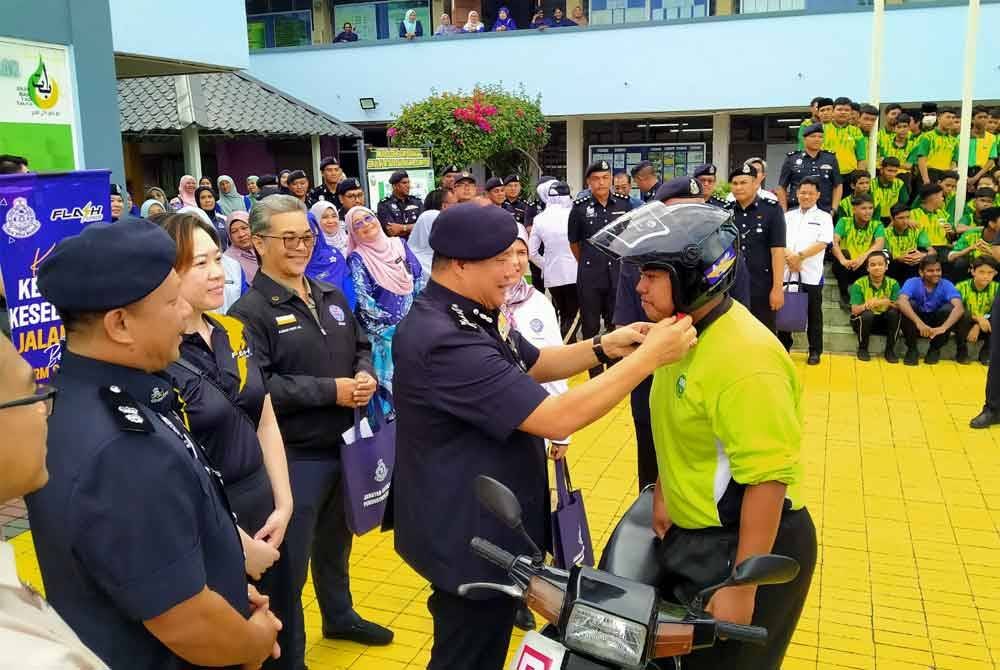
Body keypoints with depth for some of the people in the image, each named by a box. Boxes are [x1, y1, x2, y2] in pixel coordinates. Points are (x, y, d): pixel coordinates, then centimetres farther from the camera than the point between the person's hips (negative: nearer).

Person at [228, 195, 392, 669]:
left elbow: (361, 346, 15)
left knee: (335, 541, 26)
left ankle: (339, 616, 48)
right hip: (293, 456, -7)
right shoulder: (251, 311, -16)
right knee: (290, 559, 7)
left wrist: (365, 375, -9)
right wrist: (330, 390, -23)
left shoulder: (331, 297, 7)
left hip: (344, 445, 7)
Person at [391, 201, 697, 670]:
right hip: (468, 538, -10)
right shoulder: (443, 341, -32)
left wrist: (605, 347, -1)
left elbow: (533, 365, 16)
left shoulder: (474, 315, 3)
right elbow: (558, 419, -33)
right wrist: (650, 355, -26)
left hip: (486, 526, 10)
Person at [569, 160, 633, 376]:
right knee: (590, 326, 7)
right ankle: (595, 373, 20)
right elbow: (574, 242, 7)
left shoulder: (624, 203, -1)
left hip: (617, 273, 1)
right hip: (589, 276, -1)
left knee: (616, 325, 11)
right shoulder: (580, 207, -5)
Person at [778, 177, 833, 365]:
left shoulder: (823, 217, 4)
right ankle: (784, 347, 19)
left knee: (813, 313, 4)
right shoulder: (788, 216, 13)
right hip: (787, 272, 3)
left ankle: (815, 351, 14)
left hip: (811, 274, -3)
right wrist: (788, 256, -14)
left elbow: (822, 243, -9)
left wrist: (800, 256, -17)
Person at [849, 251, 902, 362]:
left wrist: (886, 302, -37)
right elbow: (854, 310, -20)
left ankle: (890, 349, -10)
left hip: (884, 321, 2)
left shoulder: (893, 283, -6)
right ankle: (862, 349, -9)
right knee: (867, 314, -34)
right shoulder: (859, 284, -12)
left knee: (895, 312, -28)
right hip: (863, 320, -2)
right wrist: (867, 305, -41)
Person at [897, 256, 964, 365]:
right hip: (916, 324, -1)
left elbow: (959, 308, -32)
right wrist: (919, 322, -53)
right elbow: (902, 302, -38)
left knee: (949, 308, -27)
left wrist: (943, 327, -50)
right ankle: (912, 349, -11)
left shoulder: (946, 285, -16)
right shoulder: (912, 283, -18)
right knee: (909, 304, -29)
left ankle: (935, 349, -5)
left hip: (936, 324, 1)